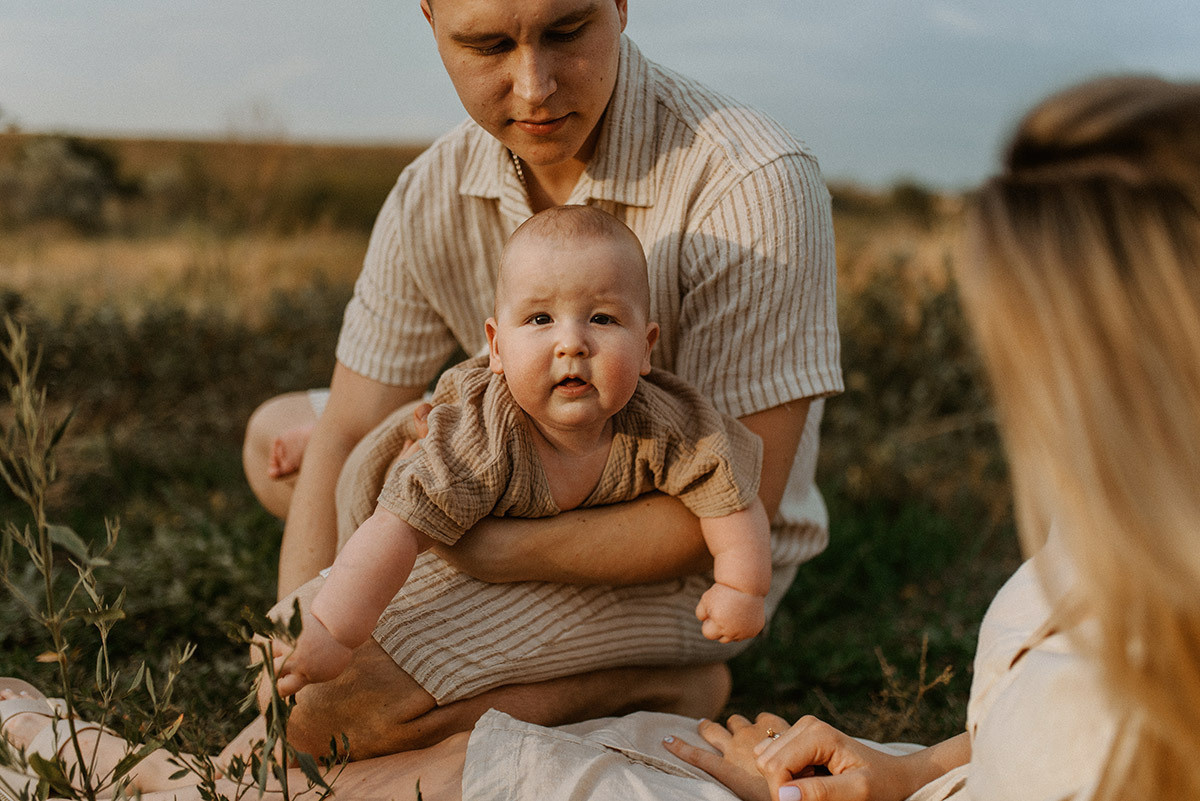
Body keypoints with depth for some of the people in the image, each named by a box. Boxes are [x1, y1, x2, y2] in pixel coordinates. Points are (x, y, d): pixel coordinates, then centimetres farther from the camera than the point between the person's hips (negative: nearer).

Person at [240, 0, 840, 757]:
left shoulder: (753, 183, -29)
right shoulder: (432, 199, -9)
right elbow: (345, 444, -6)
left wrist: (484, 549, -29)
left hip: (682, 570, -7)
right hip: (546, 508, 8)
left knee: (342, 698, -24)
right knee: (274, 431, 14)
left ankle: (649, 683, -3)